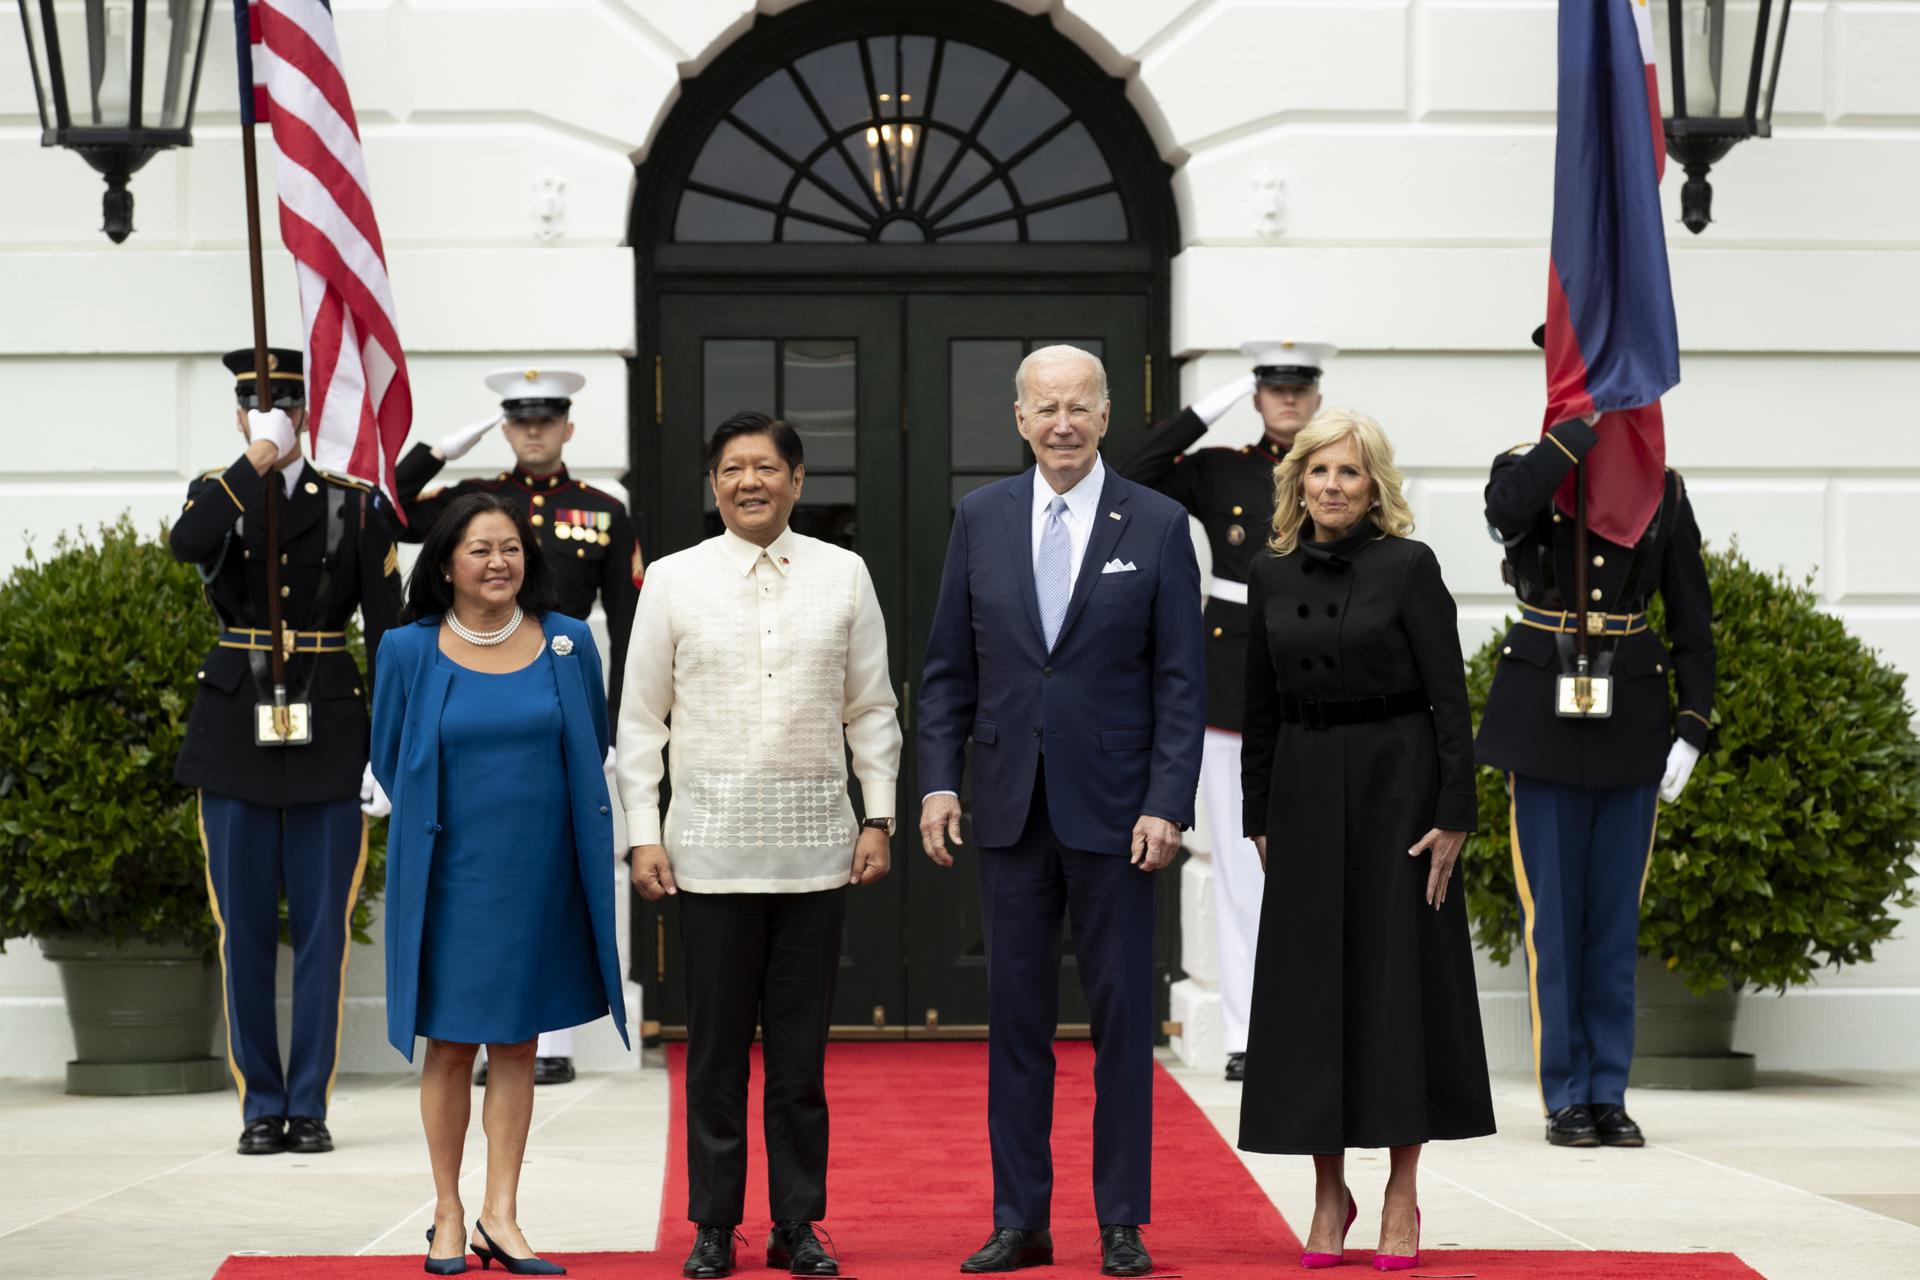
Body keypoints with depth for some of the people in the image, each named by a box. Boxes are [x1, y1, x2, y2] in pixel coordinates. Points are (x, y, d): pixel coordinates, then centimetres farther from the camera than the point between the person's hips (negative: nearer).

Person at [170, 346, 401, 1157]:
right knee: (246, 929, 4)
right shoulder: (218, 495, 6)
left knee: (322, 927, 1)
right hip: (236, 733, 1)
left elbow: (386, 629, 1)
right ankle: (261, 1106, 12)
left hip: (327, 733, -1)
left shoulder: (353, 505, 3)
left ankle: (309, 1105, 9)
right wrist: (255, 461, -18)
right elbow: (185, 544, -19)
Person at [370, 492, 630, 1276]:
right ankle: (448, 1217, 13)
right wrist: (455, 820, 9)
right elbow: (390, 760, 9)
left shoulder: (568, 644, 1)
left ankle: (500, 1216, 9)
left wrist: (528, 815, 9)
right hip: (450, 877, -1)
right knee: (449, 1045, 5)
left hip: (537, 875, 1)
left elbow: (592, 750, 12)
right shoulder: (409, 652, -2)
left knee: (516, 1046, 5)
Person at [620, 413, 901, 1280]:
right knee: (716, 1047, 3)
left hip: (815, 844, 1)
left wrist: (879, 820, 2)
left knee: (801, 1050, 5)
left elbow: (872, 711, 9)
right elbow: (641, 720, 5)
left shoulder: (844, 576, 6)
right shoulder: (674, 580, 3)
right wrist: (643, 836, -1)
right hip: (712, 842, -1)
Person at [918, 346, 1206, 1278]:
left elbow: (1181, 680, -2)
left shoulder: (1157, 526, -1)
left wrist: (1168, 806, -10)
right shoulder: (980, 518, 6)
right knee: (1015, 1018, 7)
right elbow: (947, 667, 8)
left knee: (1121, 1016, 4)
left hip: (1112, 808, -2)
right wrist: (938, 781, -2)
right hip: (1011, 808, 2)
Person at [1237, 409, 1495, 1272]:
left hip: (1395, 787, -4)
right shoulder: (1272, 577, 7)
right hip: (1304, 793, 4)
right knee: (1310, 985, 3)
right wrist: (1258, 818, 9)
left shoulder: (1409, 567, -5)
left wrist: (1453, 814, -12)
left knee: (1399, 980, -1)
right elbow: (1260, 707, 12)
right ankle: (1329, 1191, 13)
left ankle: (1402, 1195, 7)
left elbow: (1449, 698, -7)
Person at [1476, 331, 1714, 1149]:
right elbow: (1508, 508, -27)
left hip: (1630, 723, 2)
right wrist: (1586, 425, -20)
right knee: (1553, 913, 0)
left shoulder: (1661, 489, 7)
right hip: (1545, 720, -2)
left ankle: (1609, 1094, 12)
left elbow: (1692, 619, 7)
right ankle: (1566, 1097, 7)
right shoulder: (1528, 468, 1)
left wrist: (1692, 728, -1)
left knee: (1616, 913, 6)